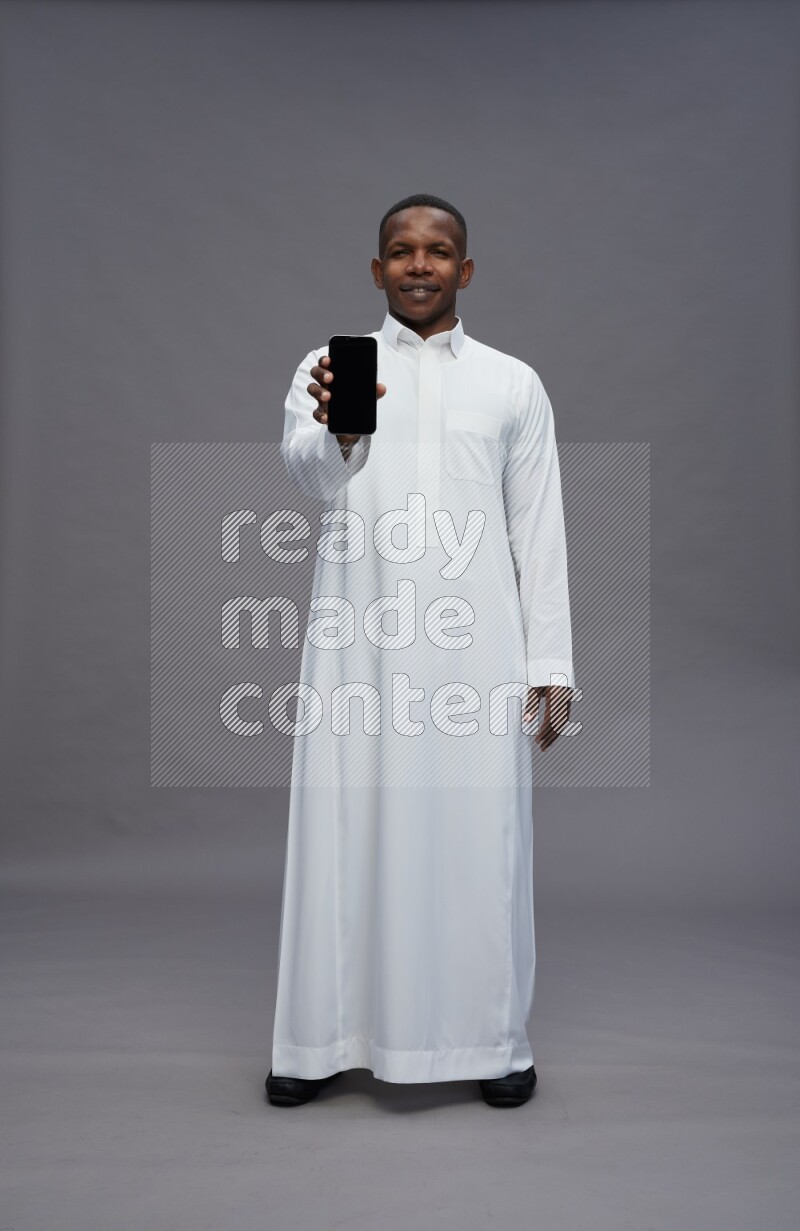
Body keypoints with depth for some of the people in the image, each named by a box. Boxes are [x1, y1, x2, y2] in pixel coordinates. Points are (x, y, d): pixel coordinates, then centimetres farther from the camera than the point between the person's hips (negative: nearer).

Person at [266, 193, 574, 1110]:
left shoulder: (513, 383, 11)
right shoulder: (330, 366, 9)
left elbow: (539, 532, 8)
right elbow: (306, 472, -11)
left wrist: (550, 664, 2)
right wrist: (336, 428, -34)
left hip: (474, 643, 1)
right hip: (357, 642, 0)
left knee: (477, 831, 4)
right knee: (346, 829, 3)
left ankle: (491, 1039, 18)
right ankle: (325, 1038, 15)